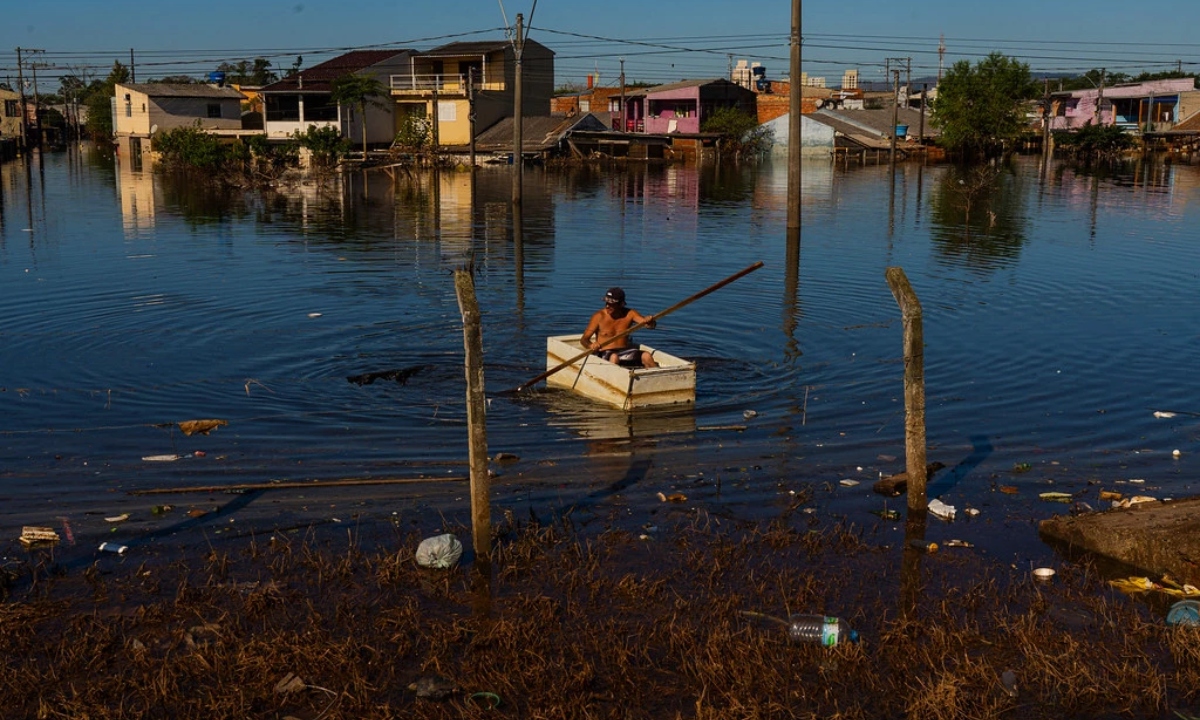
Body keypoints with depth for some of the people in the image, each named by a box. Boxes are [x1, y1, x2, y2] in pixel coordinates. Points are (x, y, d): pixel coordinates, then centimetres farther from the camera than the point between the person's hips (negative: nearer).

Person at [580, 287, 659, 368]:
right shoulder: (599, 316, -6)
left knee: (647, 356, -22)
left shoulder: (629, 314, 2)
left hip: (624, 352, 3)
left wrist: (649, 321, -35)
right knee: (614, 357, -37)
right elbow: (584, 339, -10)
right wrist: (591, 346, -34)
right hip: (604, 353, -3)